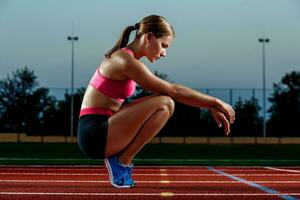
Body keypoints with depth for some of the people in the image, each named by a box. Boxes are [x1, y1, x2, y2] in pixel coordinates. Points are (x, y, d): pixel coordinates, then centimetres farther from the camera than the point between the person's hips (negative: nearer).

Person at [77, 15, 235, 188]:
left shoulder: (128, 59, 15)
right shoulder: (126, 61, -15)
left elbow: (170, 91, 17)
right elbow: (173, 91, -15)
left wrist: (211, 107, 11)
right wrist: (215, 102, -6)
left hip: (100, 132, 10)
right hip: (95, 133, -10)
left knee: (164, 104, 19)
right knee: (164, 104, -19)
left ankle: (119, 159, 10)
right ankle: (123, 161, -9)